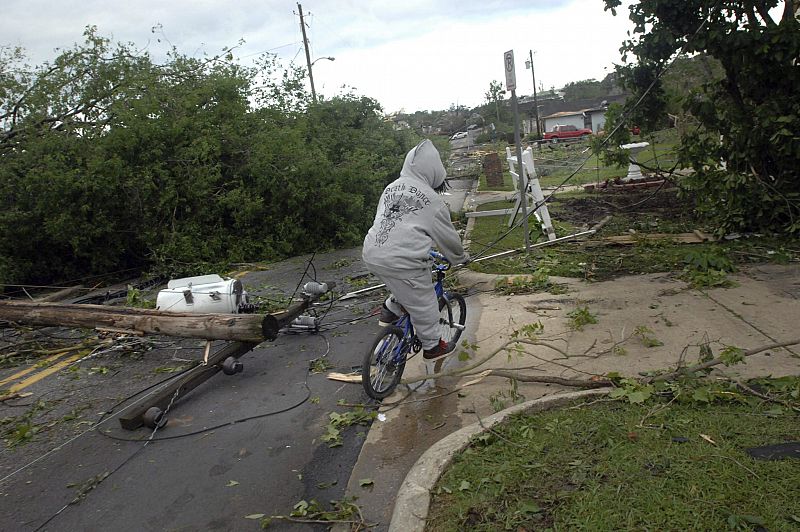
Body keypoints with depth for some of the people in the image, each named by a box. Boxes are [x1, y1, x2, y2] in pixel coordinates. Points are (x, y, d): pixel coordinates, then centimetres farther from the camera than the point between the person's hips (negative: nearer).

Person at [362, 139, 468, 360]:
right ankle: (432, 346, 29)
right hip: (401, 262, -7)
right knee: (423, 304, 14)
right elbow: (448, 237, 5)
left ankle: (389, 310, 29)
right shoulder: (432, 200, -6)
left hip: (372, 254, 7)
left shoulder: (392, 187, 12)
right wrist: (461, 257, 25)